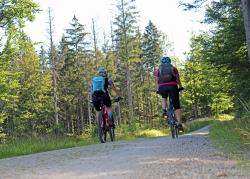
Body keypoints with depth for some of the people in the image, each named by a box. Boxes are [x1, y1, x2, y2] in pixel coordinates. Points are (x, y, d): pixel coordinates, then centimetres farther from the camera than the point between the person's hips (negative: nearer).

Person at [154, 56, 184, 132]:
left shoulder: (157, 70, 16)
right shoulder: (174, 68, 16)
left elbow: (157, 82, 15)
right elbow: (178, 79, 21)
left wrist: (157, 90, 25)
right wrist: (180, 87, 35)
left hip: (162, 88, 1)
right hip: (172, 87, -1)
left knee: (163, 97, 36)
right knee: (176, 106, 4)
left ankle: (164, 110, 12)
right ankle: (179, 123, -8)